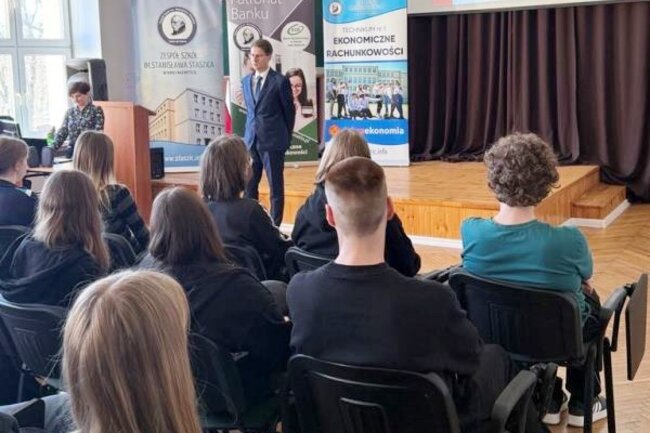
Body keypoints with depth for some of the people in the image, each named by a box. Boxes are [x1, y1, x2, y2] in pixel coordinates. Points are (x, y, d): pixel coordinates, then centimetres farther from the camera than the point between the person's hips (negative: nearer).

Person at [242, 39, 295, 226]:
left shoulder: (280, 81, -6)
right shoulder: (246, 81, 11)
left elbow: (289, 111, 0)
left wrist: (286, 138, 5)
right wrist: (250, 133, 15)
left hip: (272, 140, -5)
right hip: (251, 140, 5)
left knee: (275, 186, 3)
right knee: (249, 185, 8)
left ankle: (274, 226, 11)